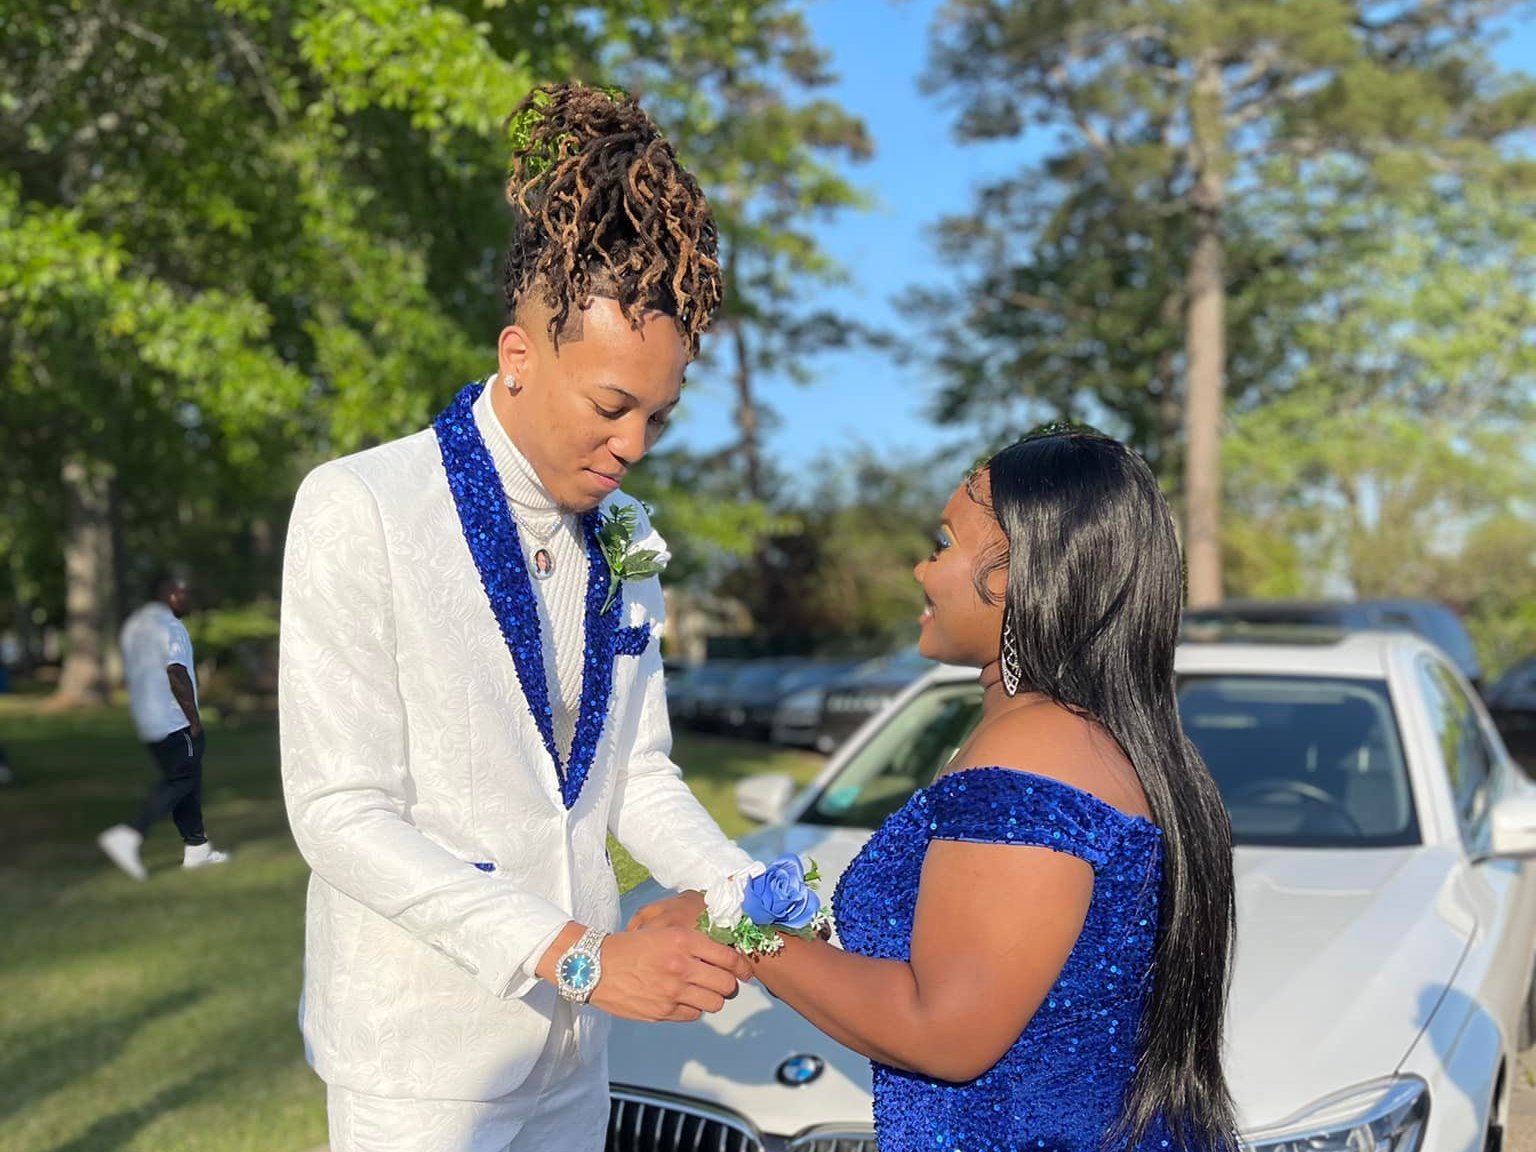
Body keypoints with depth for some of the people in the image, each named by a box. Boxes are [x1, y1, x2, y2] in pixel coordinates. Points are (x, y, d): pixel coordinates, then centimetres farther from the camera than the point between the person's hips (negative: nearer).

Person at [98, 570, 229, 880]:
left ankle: (196, 847, 17)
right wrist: (195, 720, -16)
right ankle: (130, 836, -15)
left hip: (147, 721, 10)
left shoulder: (133, 624, 16)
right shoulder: (170, 627, -14)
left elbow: (131, 673, 21)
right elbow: (177, 676, -22)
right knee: (182, 780, -4)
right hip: (174, 722, -9)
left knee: (183, 778, 14)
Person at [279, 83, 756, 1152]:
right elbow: (342, 816, -18)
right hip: (423, 1059, -5)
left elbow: (638, 770, 9)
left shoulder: (627, 538, 5)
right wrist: (577, 954, -23)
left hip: (574, 1044, 6)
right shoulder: (359, 511, -14)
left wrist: (739, 890, -9)